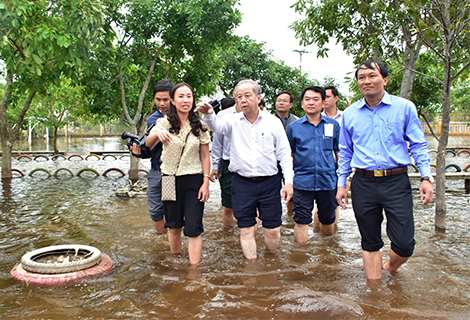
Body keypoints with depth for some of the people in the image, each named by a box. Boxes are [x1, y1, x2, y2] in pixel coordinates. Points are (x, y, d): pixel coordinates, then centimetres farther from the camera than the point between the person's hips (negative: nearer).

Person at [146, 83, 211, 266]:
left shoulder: (200, 126, 1)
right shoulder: (164, 123, 1)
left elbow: (205, 156, 2)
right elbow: (148, 143, -11)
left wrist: (206, 182, -5)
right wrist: (158, 133, -33)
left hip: (193, 181, -1)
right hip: (170, 180, 1)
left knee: (193, 228, -5)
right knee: (174, 226, 12)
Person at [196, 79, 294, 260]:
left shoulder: (273, 122, 2)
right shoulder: (233, 121, 2)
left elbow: (284, 153, 3)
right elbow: (217, 125, -21)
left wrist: (288, 181, -3)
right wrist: (208, 115, -44)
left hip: (269, 183, 0)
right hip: (242, 183, 0)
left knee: (273, 229, 6)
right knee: (246, 229, 8)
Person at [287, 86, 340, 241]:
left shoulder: (333, 125, 4)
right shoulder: (293, 127, 2)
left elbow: (339, 153, 13)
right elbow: (289, 155, 9)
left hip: (328, 181, 2)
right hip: (302, 181, -1)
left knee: (328, 221, 15)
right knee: (301, 222, -1)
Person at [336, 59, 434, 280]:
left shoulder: (404, 107, 3)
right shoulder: (349, 114, 9)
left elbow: (418, 145, 5)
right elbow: (345, 152, 14)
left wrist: (426, 177, -5)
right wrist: (341, 184, 10)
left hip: (396, 181, -1)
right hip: (363, 184, 2)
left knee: (404, 244, -1)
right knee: (370, 243, 10)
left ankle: (391, 270, 32)